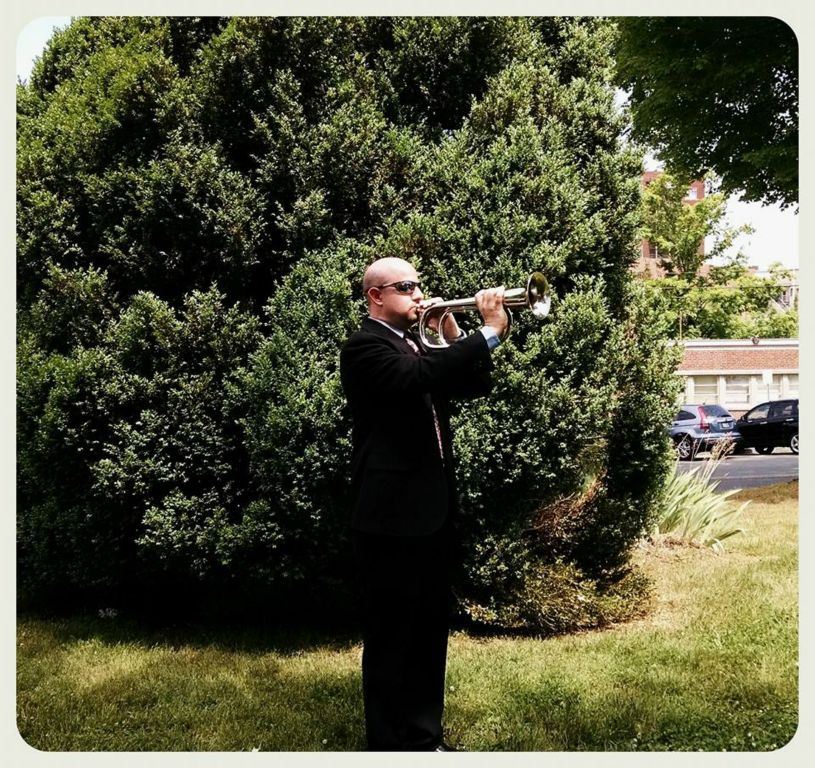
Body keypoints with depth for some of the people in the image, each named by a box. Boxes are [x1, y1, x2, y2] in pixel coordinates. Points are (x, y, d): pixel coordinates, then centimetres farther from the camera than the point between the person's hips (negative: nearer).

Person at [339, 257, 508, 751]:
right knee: (392, 637, 1)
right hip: (393, 514, -9)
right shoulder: (365, 347, -10)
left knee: (430, 631, 15)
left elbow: (474, 385, 17)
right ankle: (391, 744, 11)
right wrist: (489, 333, -25)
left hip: (433, 510, 9)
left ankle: (424, 737, 26)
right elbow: (420, 377, -28)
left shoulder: (418, 345, 18)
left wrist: (455, 337, 1)